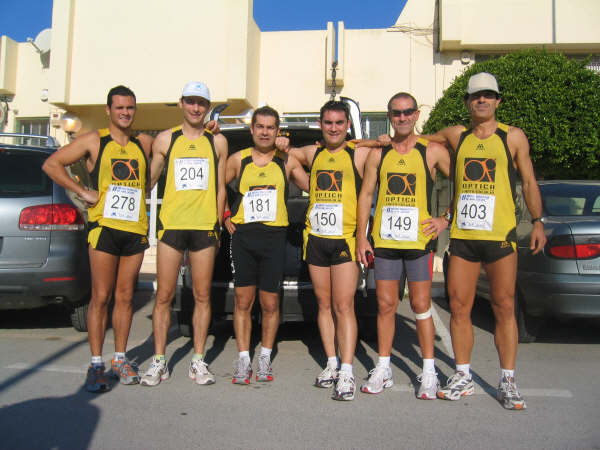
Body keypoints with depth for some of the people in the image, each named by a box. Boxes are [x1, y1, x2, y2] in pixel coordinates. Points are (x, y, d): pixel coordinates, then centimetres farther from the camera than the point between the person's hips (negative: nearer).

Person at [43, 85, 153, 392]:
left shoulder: (144, 144, 13)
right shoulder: (94, 141, 4)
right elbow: (51, 164, 3)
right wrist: (82, 192, -5)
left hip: (136, 229, 3)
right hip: (104, 226, -3)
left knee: (125, 297, 9)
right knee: (101, 297, -2)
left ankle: (120, 360, 20)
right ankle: (96, 364, 7)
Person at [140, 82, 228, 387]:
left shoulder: (217, 142, 11)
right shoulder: (165, 140, 9)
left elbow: (220, 188, 14)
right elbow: (148, 180, 13)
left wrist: (218, 225, 9)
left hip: (205, 227, 1)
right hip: (171, 225, 0)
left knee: (202, 296, 4)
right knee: (164, 296, 1)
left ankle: (198, 362, 15)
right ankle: (158, 362, 12)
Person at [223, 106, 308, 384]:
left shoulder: (287, 161, 7)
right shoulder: (238, 159, 9)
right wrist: (225, 216, 8)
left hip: (274, 238, 0)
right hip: (243, 236, 1)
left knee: (270, 303, 4)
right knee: (243, 300, 3)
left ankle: (265, 358, 21)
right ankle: (243, 360, 14)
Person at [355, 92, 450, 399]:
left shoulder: (432, 152, 1)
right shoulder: (378, 154, 8)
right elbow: (366, 195, 10)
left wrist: (446, 220, -2)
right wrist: (361, 236, 3)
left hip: (419, 240, -2)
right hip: (384, 241, 2)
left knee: (421, 306, 3)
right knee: (385, 305, 8)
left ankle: (429, 373, 16)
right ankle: (383, 369, 19)